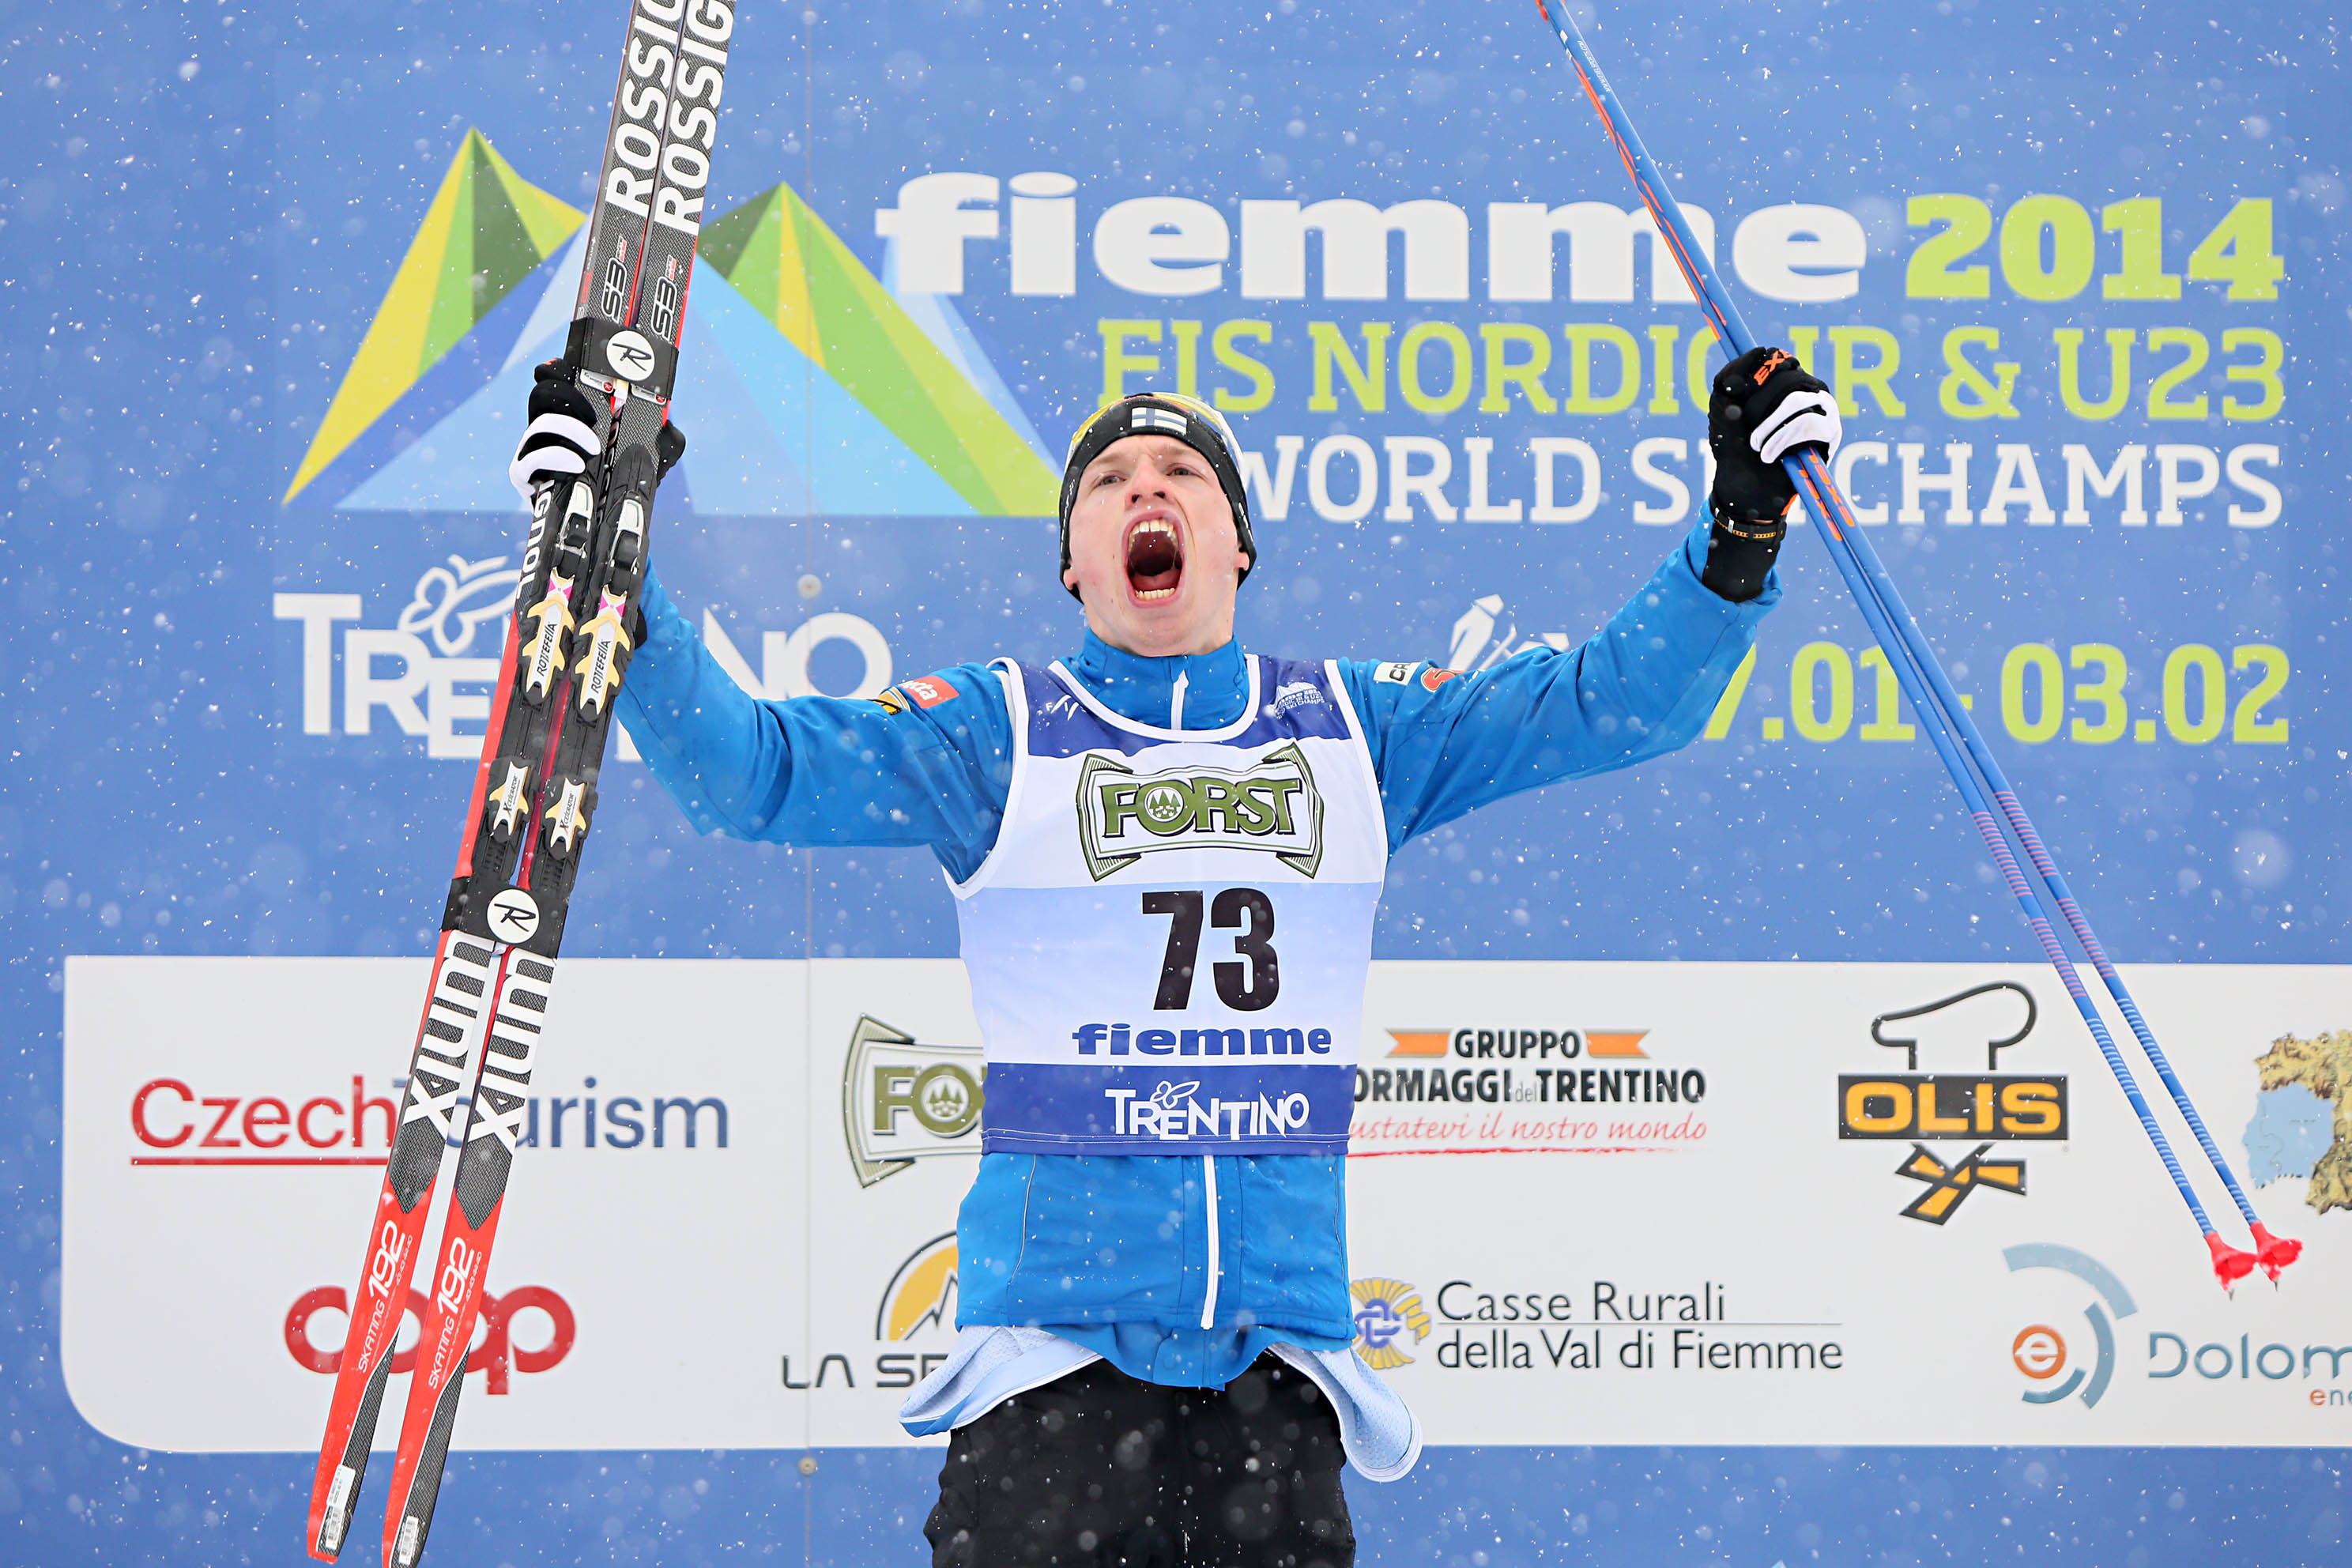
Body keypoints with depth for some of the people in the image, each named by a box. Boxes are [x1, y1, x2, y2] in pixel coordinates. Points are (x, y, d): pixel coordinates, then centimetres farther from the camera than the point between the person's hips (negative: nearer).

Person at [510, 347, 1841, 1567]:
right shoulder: (996, 736, 4)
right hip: (1058, 1339, -2)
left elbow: (1615, 701, 11)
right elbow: (744, 769, -3)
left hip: (1279, 1350, 2)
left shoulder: (1356, 729, 11)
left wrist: (1743, 526, -1)